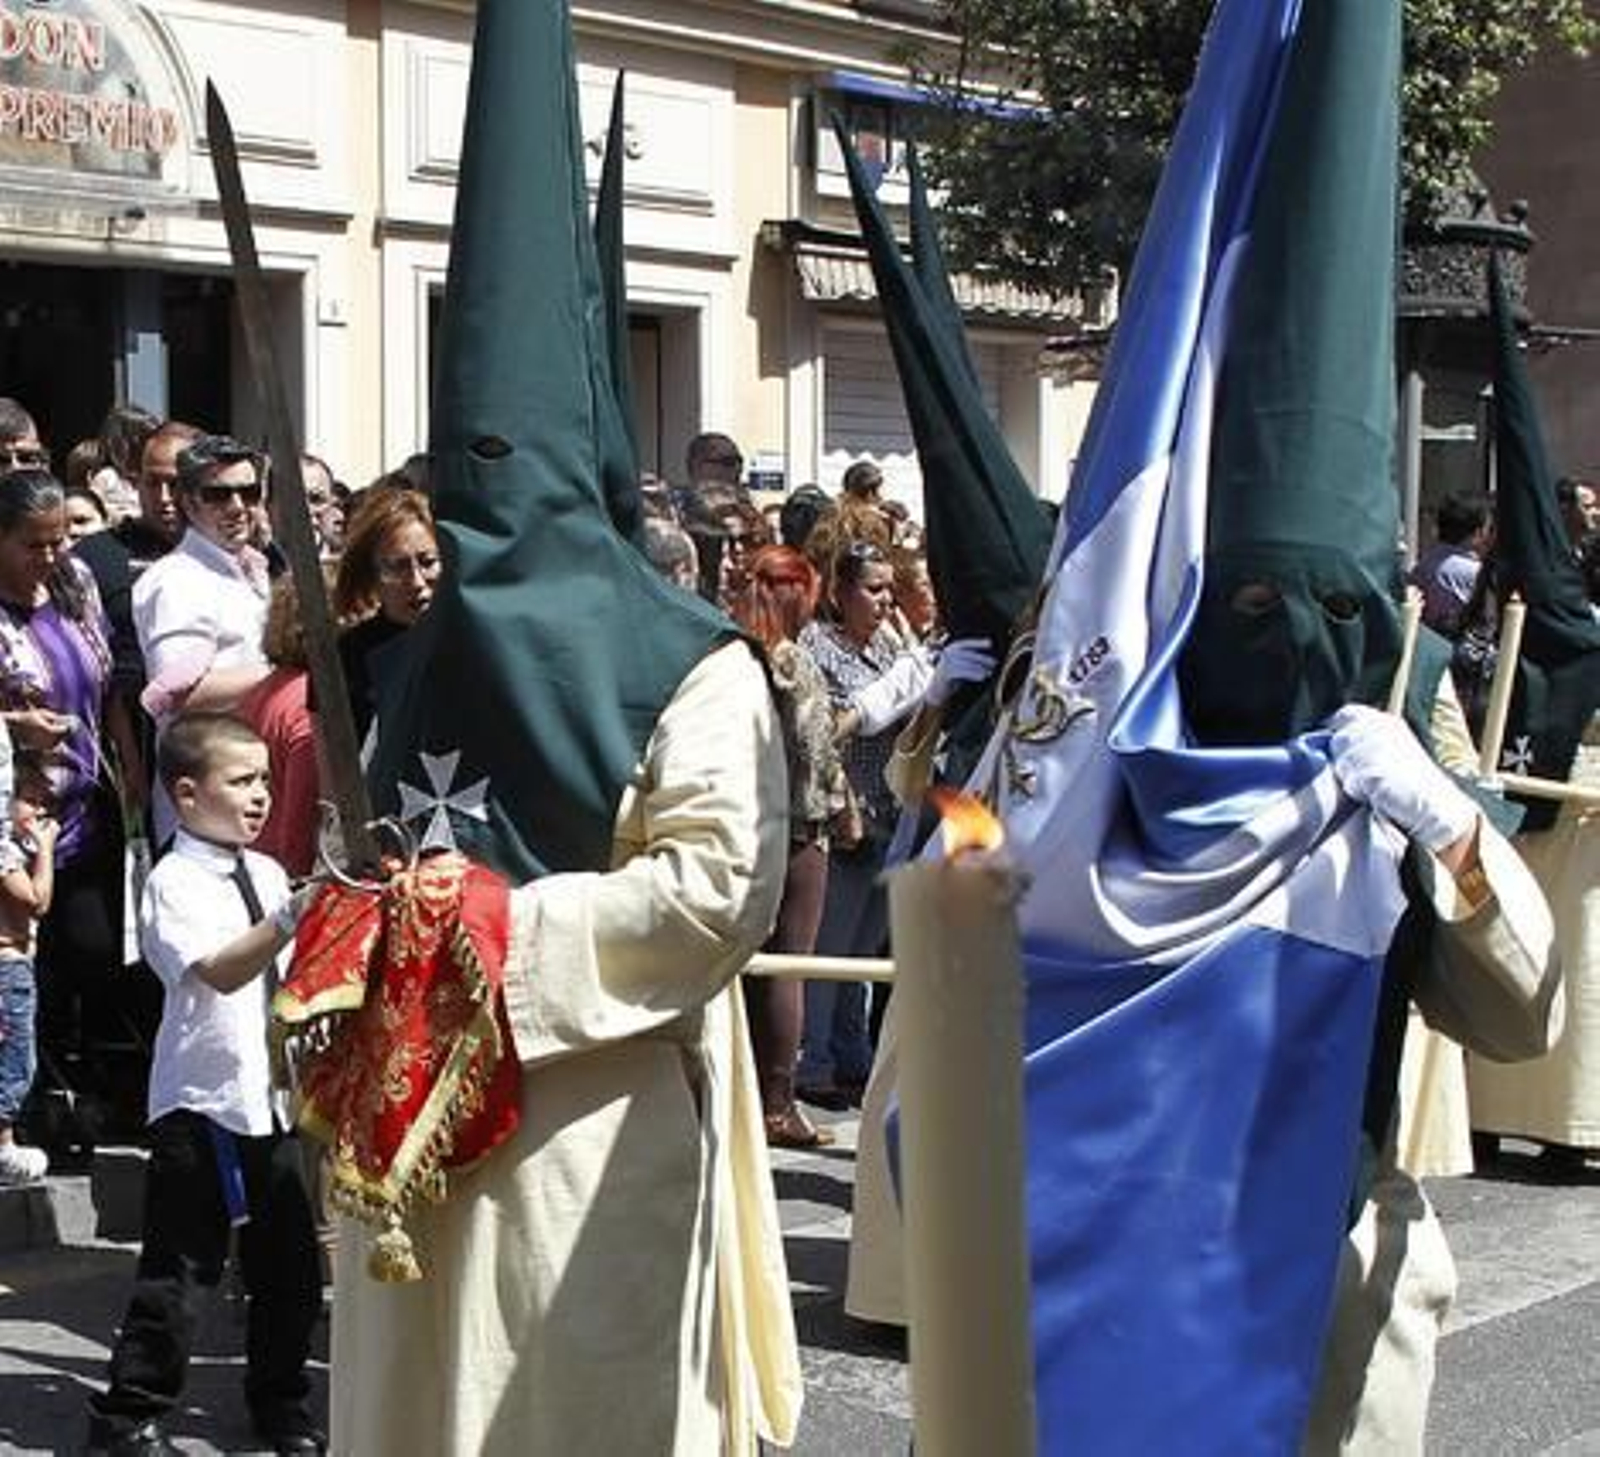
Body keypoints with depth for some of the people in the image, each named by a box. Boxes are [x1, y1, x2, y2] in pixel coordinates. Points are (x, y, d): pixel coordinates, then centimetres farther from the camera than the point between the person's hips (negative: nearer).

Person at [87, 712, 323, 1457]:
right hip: (201, 1101, -7)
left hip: (272, 1097, 7)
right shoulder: (174, 881, -10)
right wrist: (291, 919, -33)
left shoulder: (268, 874, 11)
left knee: (288, 1265, 13)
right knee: (175, 1267, -3)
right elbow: (221, 971, -25)